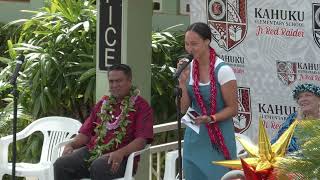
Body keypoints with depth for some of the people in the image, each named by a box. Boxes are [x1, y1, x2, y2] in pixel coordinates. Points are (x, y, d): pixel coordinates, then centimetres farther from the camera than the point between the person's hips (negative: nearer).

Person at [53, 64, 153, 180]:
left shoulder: (141, 106, 4)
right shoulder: (103, 104, 25)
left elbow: (142, 139, -8)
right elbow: (86, 132, 24)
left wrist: (121, 152, -26)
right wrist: (71, 145, 2)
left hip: (120, 157, -6)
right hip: (92, 151, 6)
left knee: (98, 167, -39)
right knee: (61, 164, -22)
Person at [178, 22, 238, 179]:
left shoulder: (222, 70, -15)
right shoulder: (188, 69, 2)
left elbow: (232, 108, -9)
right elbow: (183, 109, 2)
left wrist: (211, 119, -23)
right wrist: (183, 83, -11)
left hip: (219, 137, -5)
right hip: (194, 137, 5)